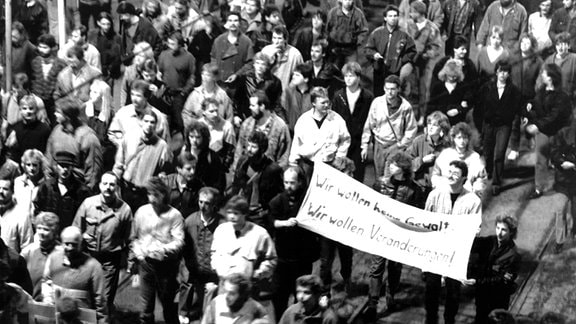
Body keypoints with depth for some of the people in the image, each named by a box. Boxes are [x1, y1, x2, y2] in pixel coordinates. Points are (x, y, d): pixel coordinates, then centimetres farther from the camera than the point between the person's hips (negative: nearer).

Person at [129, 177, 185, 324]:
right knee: (146, 305, 6)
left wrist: (163, 249, -30)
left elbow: (178, 241, -14)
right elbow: (134, 238, 14)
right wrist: (132, 258, 14)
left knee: (168, 303, 8)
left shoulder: (174, 215, -7)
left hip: (166, 264, -3)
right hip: (145, 262, 3)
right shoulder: (142, 212, 3)